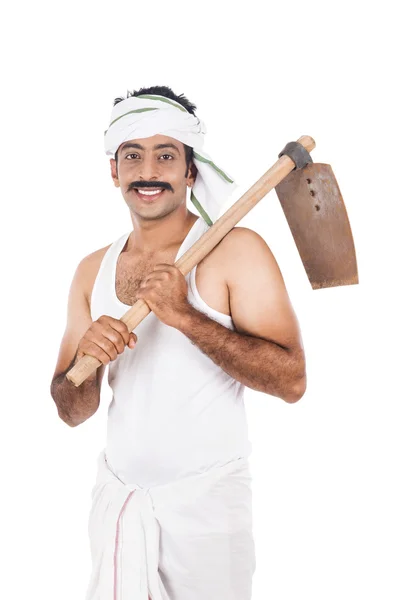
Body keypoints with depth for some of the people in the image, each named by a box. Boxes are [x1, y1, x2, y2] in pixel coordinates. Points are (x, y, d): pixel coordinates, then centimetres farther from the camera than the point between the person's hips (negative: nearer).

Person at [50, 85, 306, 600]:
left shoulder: (235, 250, -10)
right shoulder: (93, 271, 6)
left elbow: (291, 381, -18)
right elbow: (73, 412, 6)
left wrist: (185, 316, -25)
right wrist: (84, 356, -16)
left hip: (205, 497, -4)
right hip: (116, 493, 4)